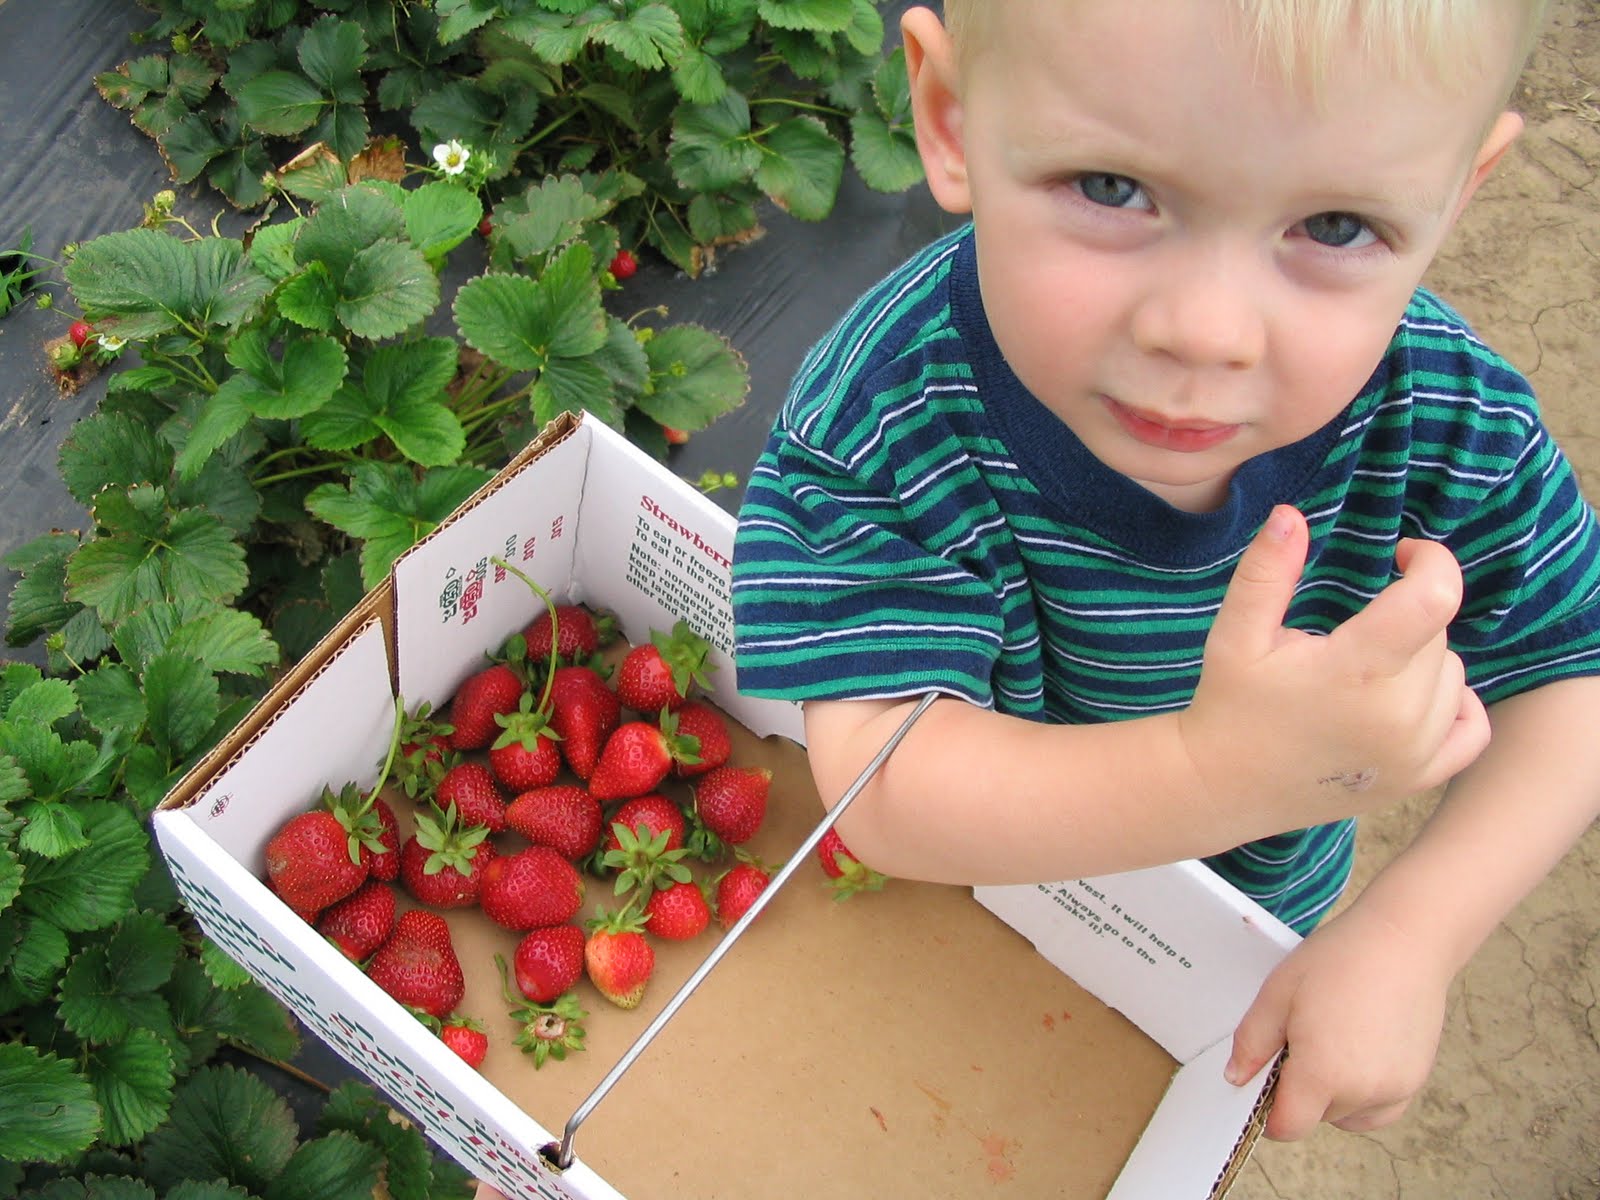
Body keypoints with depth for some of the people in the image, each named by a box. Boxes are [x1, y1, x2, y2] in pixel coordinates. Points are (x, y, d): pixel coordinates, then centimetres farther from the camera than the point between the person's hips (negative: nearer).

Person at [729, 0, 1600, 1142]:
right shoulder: (882, 418, -40)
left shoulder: (1453, 423, -31)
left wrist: (1411, 934, -32)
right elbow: (884, 791, -43)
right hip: (965, 881, -2)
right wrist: (1223, 772, -58)